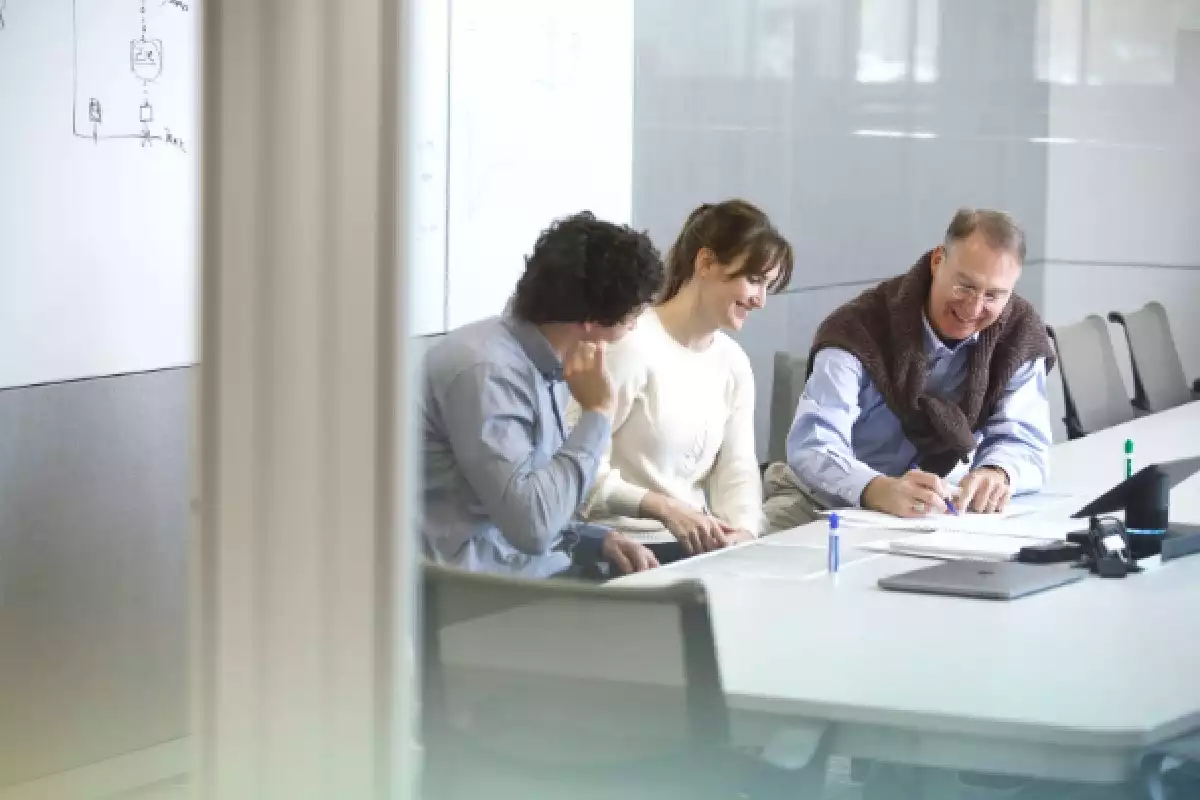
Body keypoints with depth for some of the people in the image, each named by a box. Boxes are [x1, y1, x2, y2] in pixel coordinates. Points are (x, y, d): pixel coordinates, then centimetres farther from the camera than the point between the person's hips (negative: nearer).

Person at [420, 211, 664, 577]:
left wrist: (600, 540, 1)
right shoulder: (486, 371, -19)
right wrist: (597, 413, -18)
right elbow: (531, 524, -26)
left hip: (538, 574, 9)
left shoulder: (545, 364, 11)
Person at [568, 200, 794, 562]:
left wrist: (742, 534, -15)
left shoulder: (734, 364, 11)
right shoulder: (632, 344, -14)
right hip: (627, 546, -7)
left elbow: (738, 470, 4)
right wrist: (664, 508, -26)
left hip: (699, 545, 7)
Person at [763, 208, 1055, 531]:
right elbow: (813, 446, -29)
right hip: (823, 503, -4)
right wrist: (882, 491, -51)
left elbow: (1024, 441, -9)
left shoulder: (1020, 335, -7)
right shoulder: (860, 330, -19)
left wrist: (998, 474, -36)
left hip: (932, 512, 4)